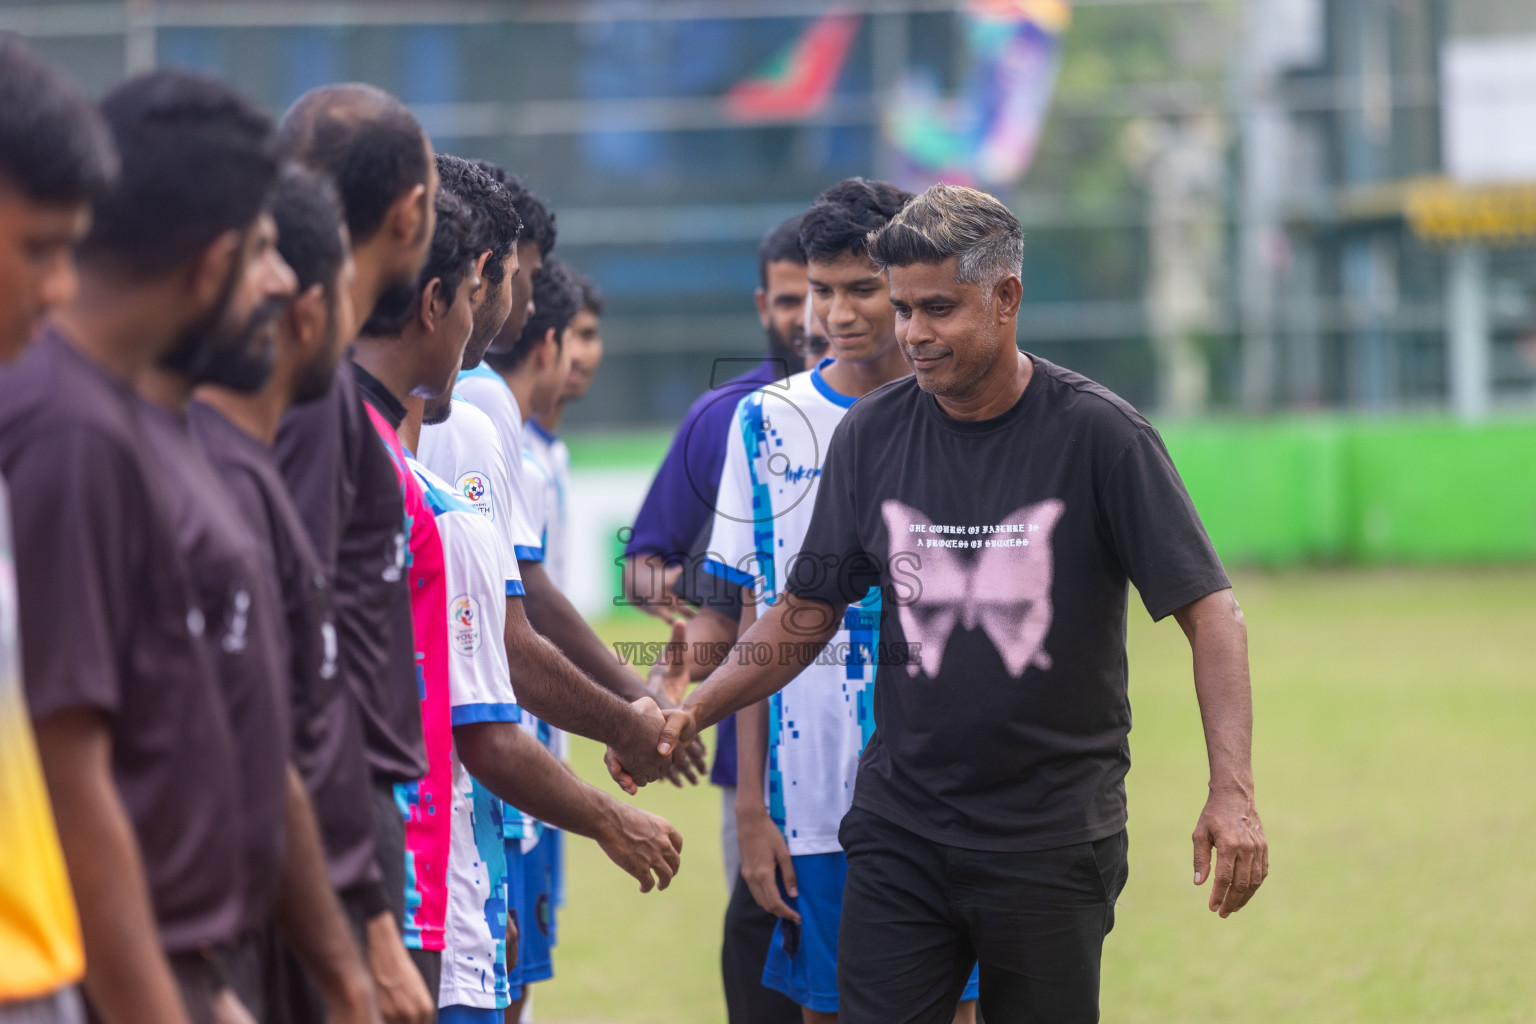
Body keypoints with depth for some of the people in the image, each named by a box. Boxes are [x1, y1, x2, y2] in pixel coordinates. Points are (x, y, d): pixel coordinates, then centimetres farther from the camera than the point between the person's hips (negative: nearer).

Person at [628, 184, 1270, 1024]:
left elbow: (1207, 610, -6)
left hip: (1053, 839, -2)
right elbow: (808, 612, 13)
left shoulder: (1097, 434, -6)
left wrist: (1231, 790, -17)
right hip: (898, 829, 3)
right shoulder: (870, 435, 4)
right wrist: (693, 711, -2)